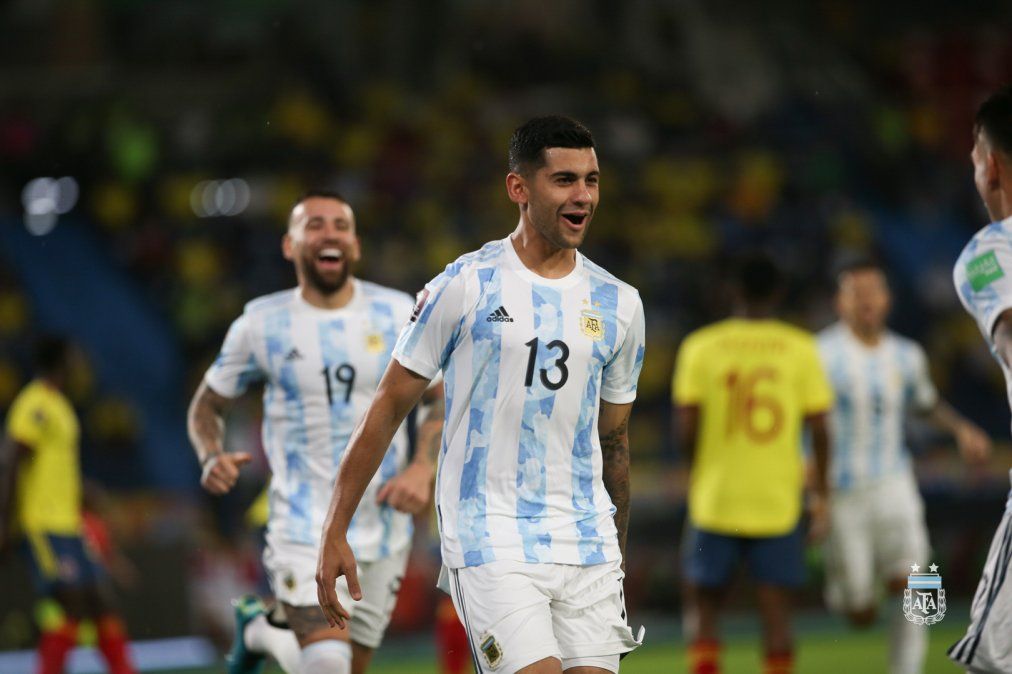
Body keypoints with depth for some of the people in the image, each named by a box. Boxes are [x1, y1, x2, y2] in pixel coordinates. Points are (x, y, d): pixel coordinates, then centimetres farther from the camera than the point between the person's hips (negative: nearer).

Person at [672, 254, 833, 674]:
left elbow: (686, 428, -5)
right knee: (776, 609, 4)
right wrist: (820, 496, 8)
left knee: (703, 605, 10)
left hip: (715, 500, 0)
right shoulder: (801, 349, 0)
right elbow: (819, 430, -2)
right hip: (778, 503, 0)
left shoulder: (700, 348, -2)